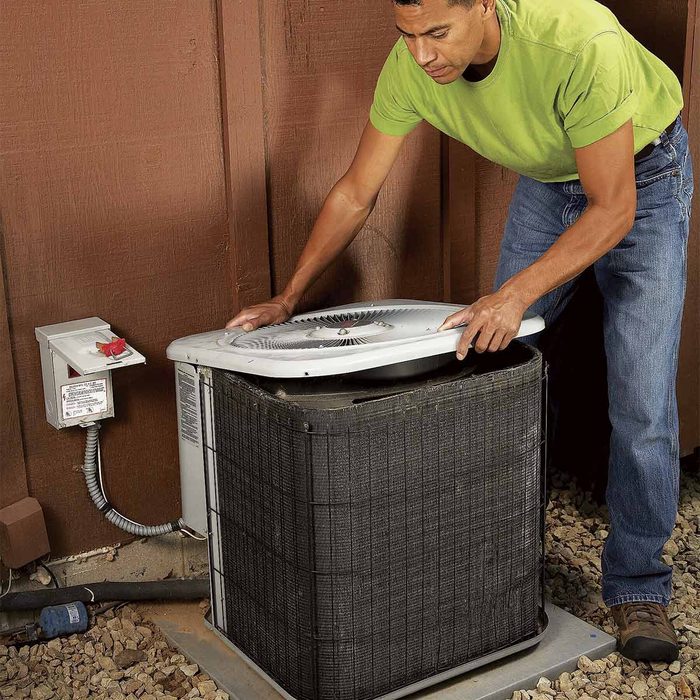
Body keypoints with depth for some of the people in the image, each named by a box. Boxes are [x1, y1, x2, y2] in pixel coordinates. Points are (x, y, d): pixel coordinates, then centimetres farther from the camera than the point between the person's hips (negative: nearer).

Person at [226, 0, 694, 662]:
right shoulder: (410, 66, -24)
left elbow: (613, 210, -33)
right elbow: (355, 193, -11)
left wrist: (515, 294, -42)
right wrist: (289, 297, -12)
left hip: (640, 174, -4)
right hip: (545, 180, 5)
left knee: (642, 403, -9)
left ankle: (636, 586, 8)